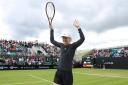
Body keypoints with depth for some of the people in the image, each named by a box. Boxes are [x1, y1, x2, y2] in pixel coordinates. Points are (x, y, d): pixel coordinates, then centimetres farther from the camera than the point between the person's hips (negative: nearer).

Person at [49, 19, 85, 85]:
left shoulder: (73, 46, -7)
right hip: (59, 71, 5)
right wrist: (51, 29, 10)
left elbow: (82, 39, -19)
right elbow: (52, 40, 17)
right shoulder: (61, 45, 7)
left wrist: (78, 28, -29)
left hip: (67, 72, -4)